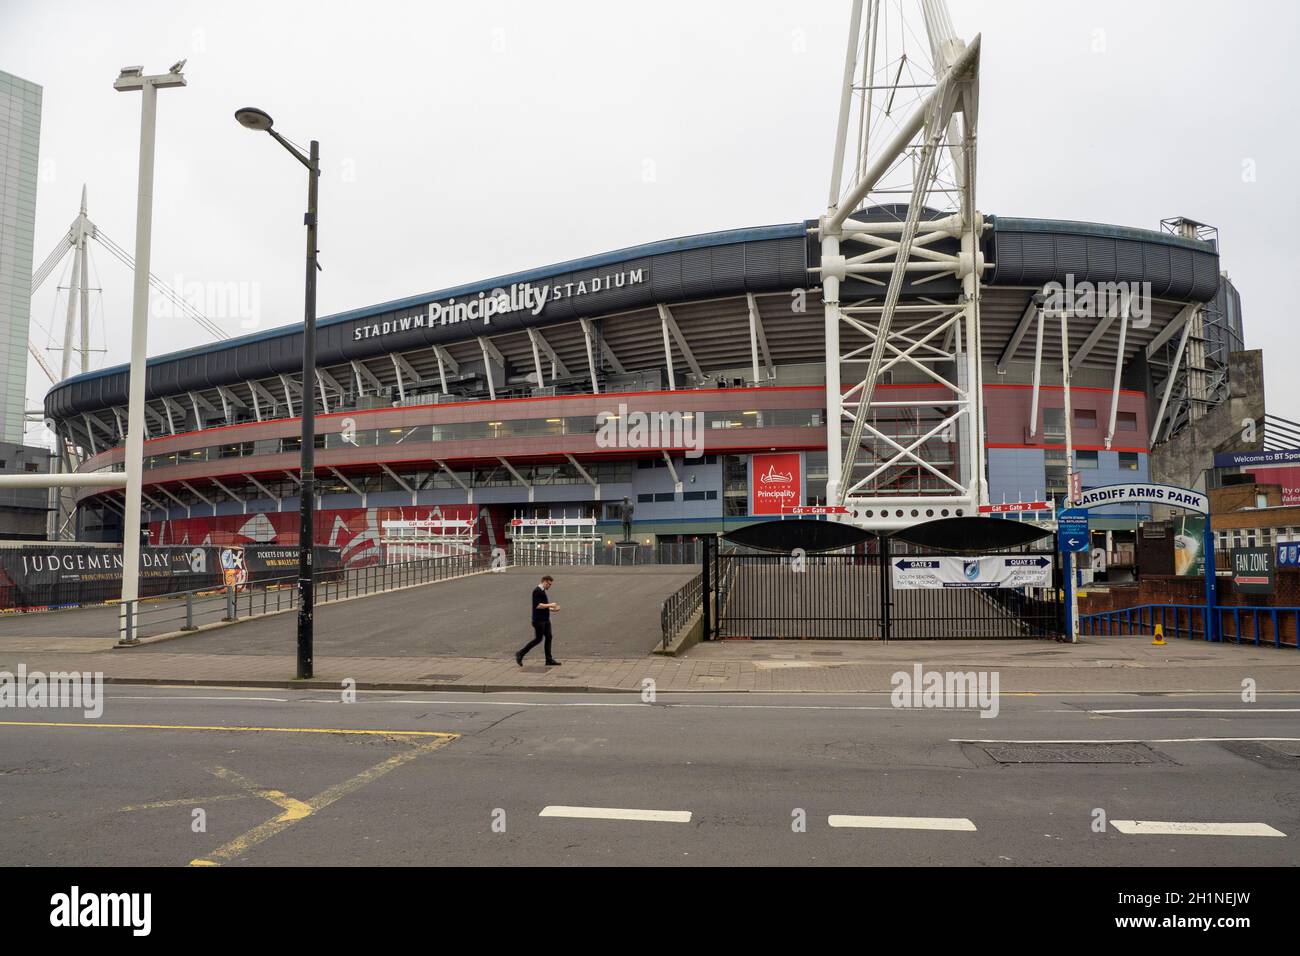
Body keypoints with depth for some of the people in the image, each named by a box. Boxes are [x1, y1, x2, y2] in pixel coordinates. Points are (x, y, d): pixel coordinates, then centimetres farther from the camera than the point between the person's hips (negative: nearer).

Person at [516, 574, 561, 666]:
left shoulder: (542, 591, 16)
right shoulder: (537, 591, -16)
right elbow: (538, 605, -24)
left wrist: (552, 609, 12)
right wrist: (550, 605, -15)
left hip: (545, 620, 10)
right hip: (539, 620, -10)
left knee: (548, 638, 7)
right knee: (538, 639, -5)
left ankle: (549, 659, 10)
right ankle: (520, 653, 4)